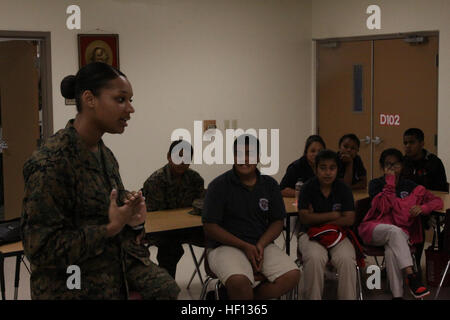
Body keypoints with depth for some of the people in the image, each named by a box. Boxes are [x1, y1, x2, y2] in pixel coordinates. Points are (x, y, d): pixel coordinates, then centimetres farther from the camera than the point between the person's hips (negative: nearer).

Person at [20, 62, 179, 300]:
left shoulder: (105, 155, 10)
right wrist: (111, 228, -18)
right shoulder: (50, 162, -16)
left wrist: (132, 221, 1)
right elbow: (41, 248, -17)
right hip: (74, 289, -7)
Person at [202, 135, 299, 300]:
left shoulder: (270, 185, 10)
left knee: (292, 275, -22)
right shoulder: (219, 186, -2)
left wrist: (261, 245, -8)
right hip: (225, 245, -4)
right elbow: (210, 228, -6)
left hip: (262, 245, 4)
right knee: (239, 282, -35)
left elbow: (277, 222, 11)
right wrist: (245, 246, -13)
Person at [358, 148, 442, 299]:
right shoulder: (376, 184, 8)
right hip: (375, 229, -1)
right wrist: (390, 182, -9)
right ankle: (411, 275, -44)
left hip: (400, 233, 1)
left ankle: (397, 294, -40)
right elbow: (384, 208, -9)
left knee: (391, 250, -36)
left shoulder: (410, 187, 14)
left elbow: (438, 201, 12)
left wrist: (423, 207, -9)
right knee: (395, 231, -37)